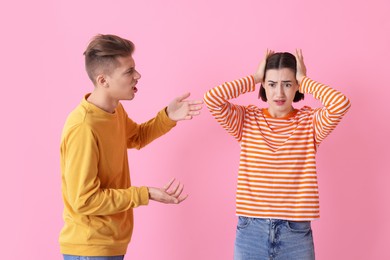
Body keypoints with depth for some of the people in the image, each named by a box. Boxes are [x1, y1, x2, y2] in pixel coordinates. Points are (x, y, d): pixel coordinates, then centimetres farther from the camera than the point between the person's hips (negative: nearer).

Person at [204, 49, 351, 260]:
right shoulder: (246, 119, 2)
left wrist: (304, 80, -7)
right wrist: (254, 78, -5)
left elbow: (341, 103, -20)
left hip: (296, 232, 0)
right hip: (251, 230, 1)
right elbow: (211, 98, -14)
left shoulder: (310, 121, -1)